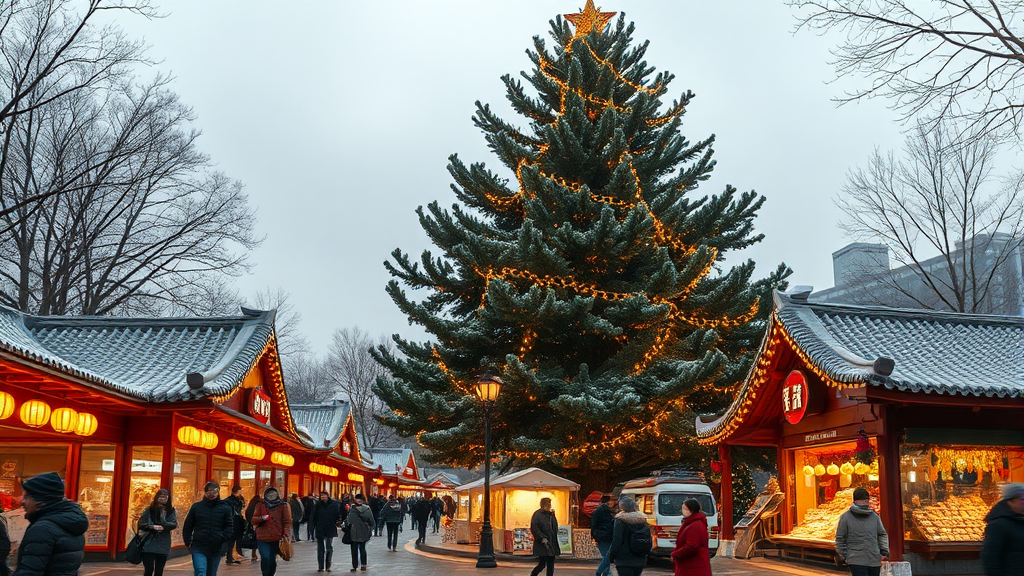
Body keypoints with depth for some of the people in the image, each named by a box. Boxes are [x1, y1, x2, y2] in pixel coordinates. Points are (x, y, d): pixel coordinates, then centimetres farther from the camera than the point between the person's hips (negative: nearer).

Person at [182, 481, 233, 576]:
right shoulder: (196, 507, 2)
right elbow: (187, 526, 8)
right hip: (198, 548, -1)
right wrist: (187, 543, 1)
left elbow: (229, 526, 2)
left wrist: (224, 538, -14)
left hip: (216, 549, 2)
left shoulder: (225, 508, 1)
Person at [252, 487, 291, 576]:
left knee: (273, 560, 4)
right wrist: (262, 518, -17)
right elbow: (253, 520, 5)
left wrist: (285, 535, -13)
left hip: (277, 538, 0)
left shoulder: (284, 506, 5)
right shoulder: (260, 505, 10)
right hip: (263, 538, 0)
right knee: (265, 559, -14)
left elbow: (287, 522, 2)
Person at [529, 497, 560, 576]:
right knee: (542, 564, -4)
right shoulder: (537, 515, -8)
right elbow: (534, 529, -15)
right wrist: (542, 538, -19)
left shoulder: (551, 515, 12)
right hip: (542, 545, -7)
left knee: (551, 565, 5)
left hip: (552, 544, 7)